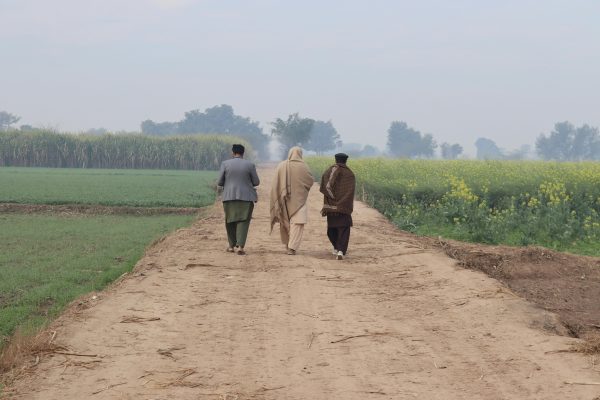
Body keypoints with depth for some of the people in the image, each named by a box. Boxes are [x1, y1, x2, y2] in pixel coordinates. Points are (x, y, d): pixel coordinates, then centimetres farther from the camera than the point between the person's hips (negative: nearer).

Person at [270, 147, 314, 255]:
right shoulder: (302, 167, -10)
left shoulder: (281, 166, -3)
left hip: (284, 199, 3)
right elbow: (311, 180, -1)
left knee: (285, 221, 18)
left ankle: (287, 243, 31)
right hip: (298, 200, -3)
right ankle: (292, 247, -15)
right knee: (297, 224, -3)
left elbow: (275, 184, -2)